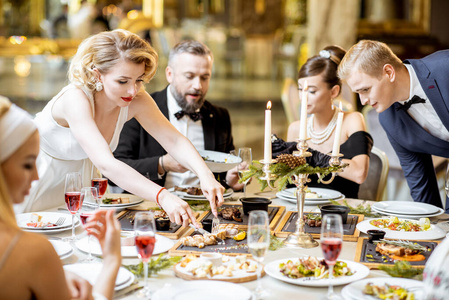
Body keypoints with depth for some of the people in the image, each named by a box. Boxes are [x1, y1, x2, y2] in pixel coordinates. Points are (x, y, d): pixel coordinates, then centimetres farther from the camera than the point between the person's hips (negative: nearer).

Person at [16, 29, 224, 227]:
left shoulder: (135, 101, -20)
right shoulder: (76, 99, -37)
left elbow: (175, 141, -16)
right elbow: (106, 164, -48)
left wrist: (204, 173, -35)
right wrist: (162, 197, -57)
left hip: (77, 179, 5)